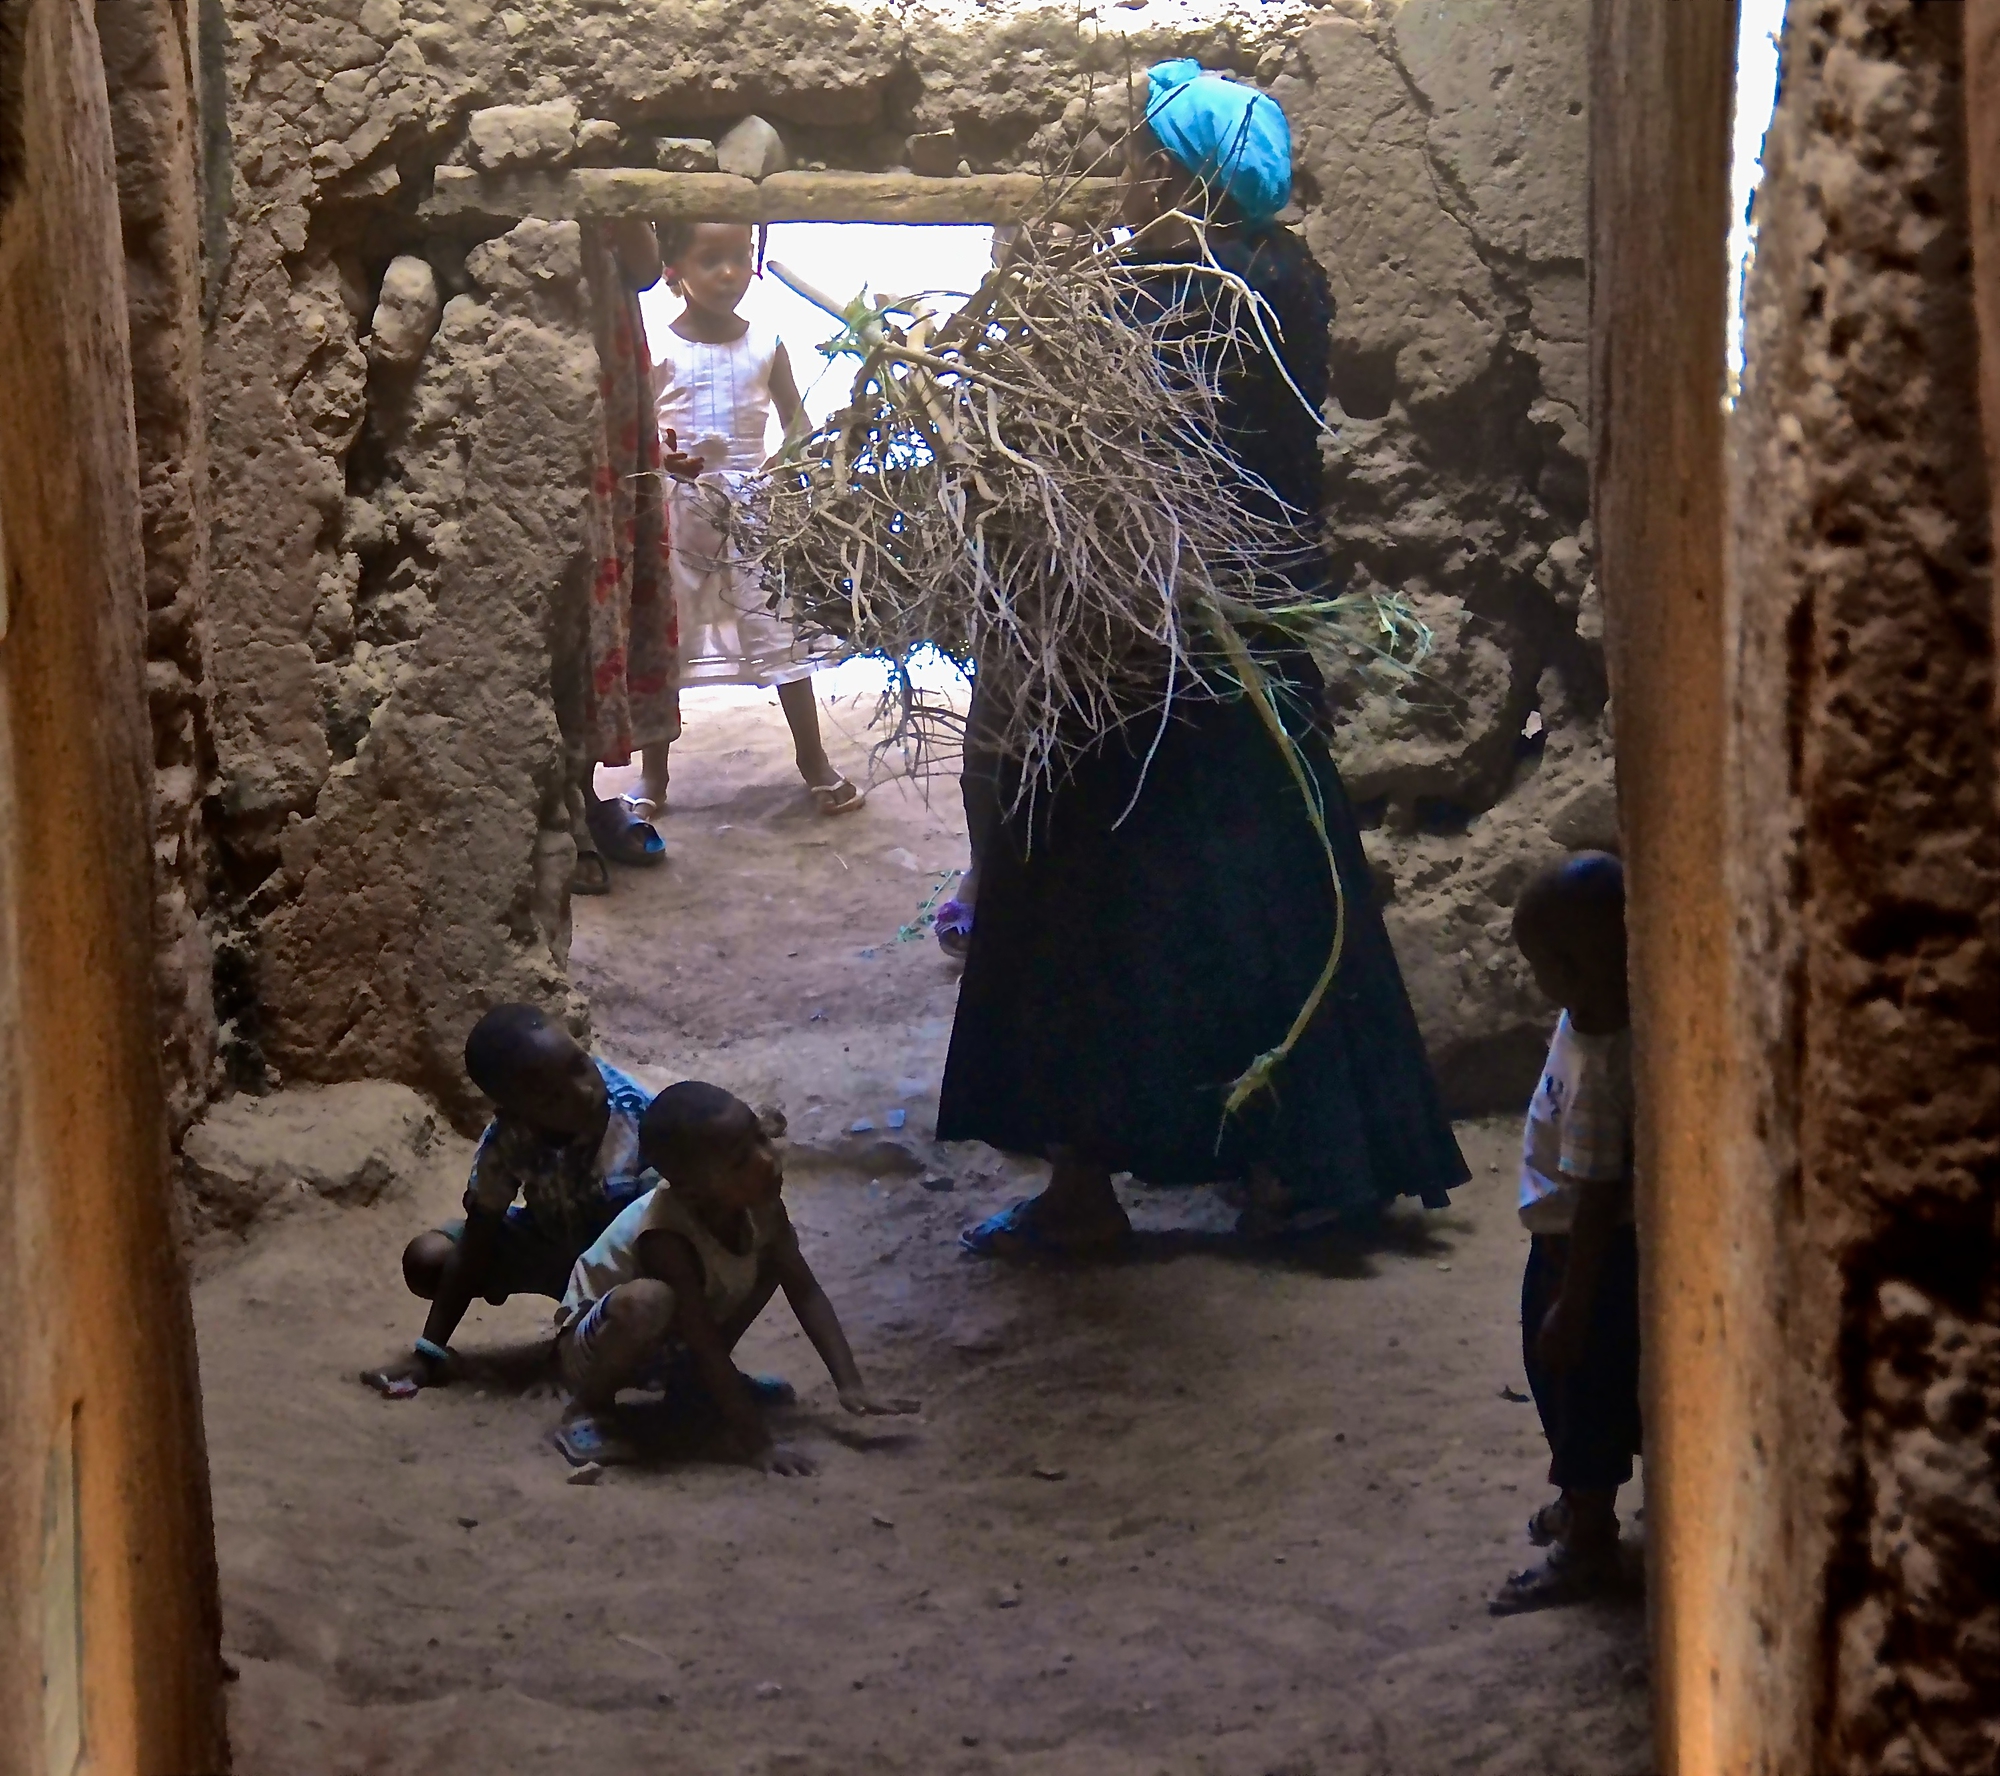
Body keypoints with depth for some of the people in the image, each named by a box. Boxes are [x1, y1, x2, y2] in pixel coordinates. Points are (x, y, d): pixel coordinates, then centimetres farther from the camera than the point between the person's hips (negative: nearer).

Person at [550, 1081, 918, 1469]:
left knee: (770, 1258, -5)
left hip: (674, 1340, 7)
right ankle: (587, 1409, -13)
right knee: (647, 1301, -40)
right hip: (597, 1344, -7)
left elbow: (805, 1292, -11)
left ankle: (693, 1375, 10)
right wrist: (756, 1443, -35)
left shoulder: (760, 1202, -19)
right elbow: (706, 1346, -35)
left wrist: (851, 1386, -19)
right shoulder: (666, 1237, -38)